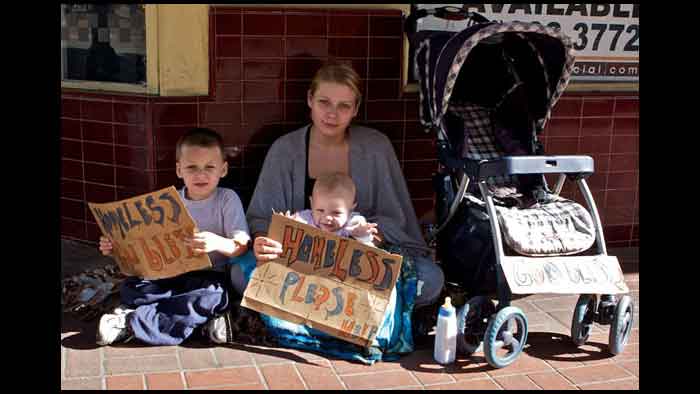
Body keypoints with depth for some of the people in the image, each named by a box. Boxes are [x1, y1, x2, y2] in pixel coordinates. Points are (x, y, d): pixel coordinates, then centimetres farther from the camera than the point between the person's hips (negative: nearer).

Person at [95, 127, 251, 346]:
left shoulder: (227, 200, -3)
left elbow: (243, 246, -12)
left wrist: (217, 242, -33)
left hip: (211, 277, -3)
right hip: (174, 275, 4)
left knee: (213, 296, -37)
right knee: (130, 287, -20)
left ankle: (133, 323, -30)